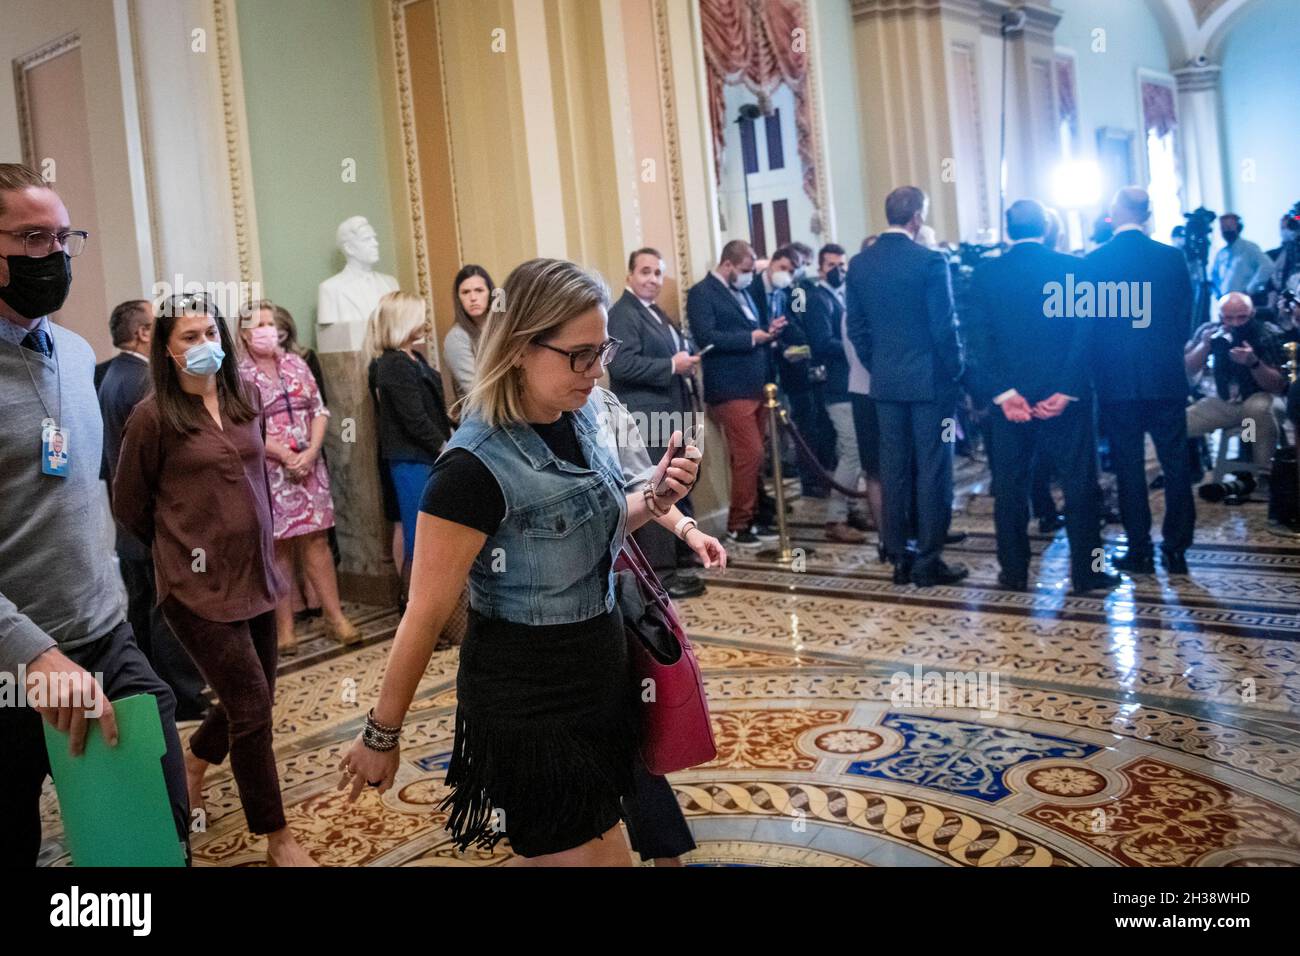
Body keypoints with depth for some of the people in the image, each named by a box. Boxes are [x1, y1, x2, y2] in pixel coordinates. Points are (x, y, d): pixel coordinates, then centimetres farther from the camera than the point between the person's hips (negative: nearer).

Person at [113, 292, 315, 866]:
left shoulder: (244, 402, 5)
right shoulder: (153, 417, -11)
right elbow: (128, 506, -1)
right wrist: (180, 550, 9)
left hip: (256, 576, 6)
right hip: (199, 585, -6)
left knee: (249, 697, 15)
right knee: (252, 707, -3)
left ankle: (193, 764, 46)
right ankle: (277, 838, 12)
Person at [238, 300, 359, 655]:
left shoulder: (296, 364, 9)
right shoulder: (238, 374, -3)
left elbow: (319, 412, 5)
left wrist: (310, 452, -9)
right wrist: (285, 456, -14)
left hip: (309, 465, 3)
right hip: (268, 471, -3)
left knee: (316, 541, 3)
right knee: (279, 547, 2)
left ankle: (335, 617, 8)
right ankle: (284, 627, 9)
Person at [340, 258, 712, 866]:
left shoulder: (581, 419, -1)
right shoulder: (477, 466, -24)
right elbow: (426, 613, -19)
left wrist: (653, 501, -4)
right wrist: (382, 735, -10)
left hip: (598, 674, 7)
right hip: (527, 699, -7)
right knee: (594, 854, 4)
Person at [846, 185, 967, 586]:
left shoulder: (859, 264, 3)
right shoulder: (930, 260, -12)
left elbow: (856, 327, 7)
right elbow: (944, 326, -12)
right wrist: (954, 371, 1)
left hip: (885, 382, 5)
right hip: (930, 379, -5)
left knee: (894, 469, 9)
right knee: (932, 469, 1)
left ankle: (899, 558, 14)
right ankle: (928, 561, 4)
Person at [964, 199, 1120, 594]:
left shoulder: (986, 273, 0)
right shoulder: (1072, 268, -2)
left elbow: (978, 337, -6)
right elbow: (1085, 334, -9)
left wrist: (1002, 393, -8)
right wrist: (1066, 391, -10)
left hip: (1009, 396, 1)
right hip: (1065, 395, -1)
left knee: (1010, 485, 9)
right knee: (1079, 482, 8)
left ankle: (1014, 571, 14)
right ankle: (1086, 570, 11)